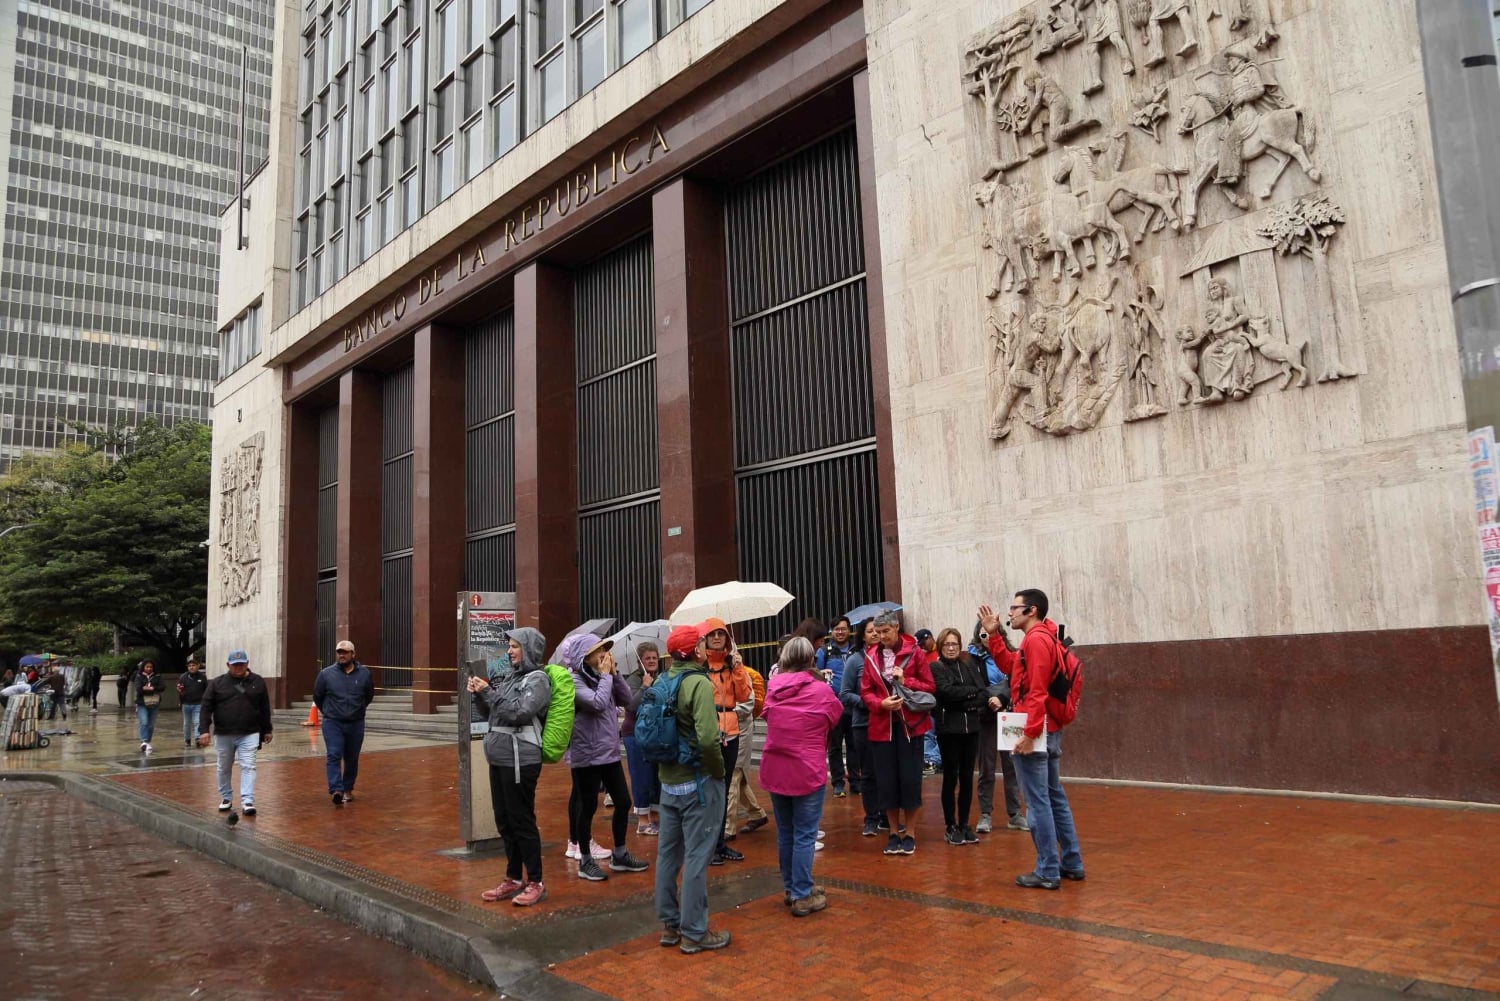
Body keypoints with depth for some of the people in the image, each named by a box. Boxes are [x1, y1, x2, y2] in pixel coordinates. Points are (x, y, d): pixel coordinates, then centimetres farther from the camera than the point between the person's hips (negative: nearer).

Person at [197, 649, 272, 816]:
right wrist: (204, 730, -11)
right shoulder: (217, 683, 0)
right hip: (223, 735, 1)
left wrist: (267, 730, 10)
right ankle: (225, 798, 30)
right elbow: (206, 708, -1)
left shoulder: (258, 682, 3)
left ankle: (247, 801, -11)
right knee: (224, 768, 14)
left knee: (248, 767, -9)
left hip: (249, 735, -1)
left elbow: (265, 708, 9)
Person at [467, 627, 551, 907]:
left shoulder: (537, 679, -9)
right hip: (499, 758, 8)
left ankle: (536, 883, 8)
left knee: (522, 821, -2)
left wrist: (488, 692, -16)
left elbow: (519, 712, -21)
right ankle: (513, 879, 25)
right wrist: (480, 694, 1)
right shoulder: (509, 675, 13)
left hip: (520, 760, -8)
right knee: (505, 821, 13)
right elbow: (490, 712, 19)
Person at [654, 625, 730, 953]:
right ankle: (694, 932, 9)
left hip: (669, 781, 8)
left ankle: (669, 924, 26)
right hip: (698, 782, -8)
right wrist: (719, 769, -13)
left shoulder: (662, 683, 4)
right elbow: (708, 739, -28)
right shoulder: (699, 684, -19)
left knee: (667, 853, 14)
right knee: (696, 857, 1)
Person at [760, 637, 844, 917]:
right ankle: (802, 896, 6)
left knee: (785, 833, 16)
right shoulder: (822, 690, -9)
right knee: (805, 835, 2)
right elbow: (835, 717, 9)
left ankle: (791, 888, 28)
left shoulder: (773, 688, 0)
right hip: (807, 771, -5)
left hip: (774, 770, 5)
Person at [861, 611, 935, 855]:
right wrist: (881, 703, -15)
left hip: (910, 724, -2)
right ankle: (894, 833, 21)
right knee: (886, 780, 6)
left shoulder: (914, 652, -4)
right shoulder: (871, 656, 3)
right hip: (882, 726, 2)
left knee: (910, 778, 1)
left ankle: (910, 834, 15)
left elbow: (930, 687, -1)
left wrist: (906, 681, -16)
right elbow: (865, 692, 4)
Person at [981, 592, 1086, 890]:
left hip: (1036, 731, -10)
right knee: (1056, 798, 15)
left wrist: (1030, 733, -23)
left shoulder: (1036, 640, -15)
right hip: (1048, 730, 10)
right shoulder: (1042, 639, 17)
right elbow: (1010, 666, 23)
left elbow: (1037, 692, -21)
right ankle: (1072, 863, 22)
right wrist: (993, 634, 16)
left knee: (1038, 802, -5)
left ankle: (1047, 872, 0)